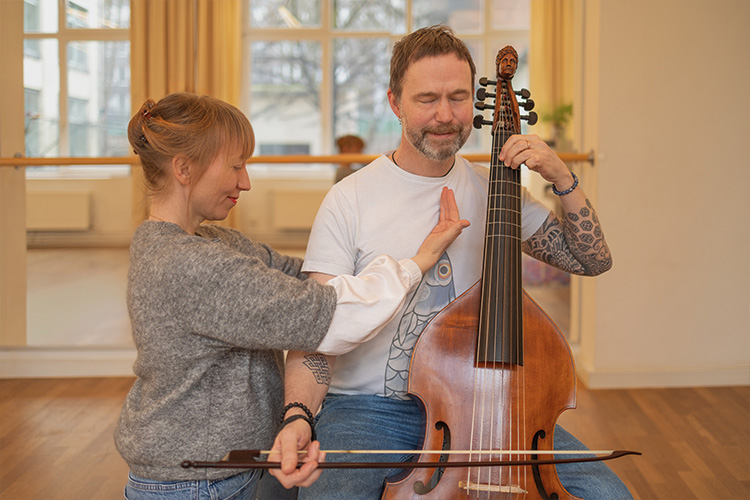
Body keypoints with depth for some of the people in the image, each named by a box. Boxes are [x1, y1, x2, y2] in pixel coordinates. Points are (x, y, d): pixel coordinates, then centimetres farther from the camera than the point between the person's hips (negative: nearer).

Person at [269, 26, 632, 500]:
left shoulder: (493, 191, 7)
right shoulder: (350, 200, -6)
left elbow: (593, 260, 10)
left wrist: (563, 178, -6)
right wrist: (298, 416, -28)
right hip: (371, 408, -3)